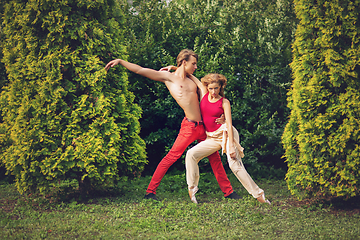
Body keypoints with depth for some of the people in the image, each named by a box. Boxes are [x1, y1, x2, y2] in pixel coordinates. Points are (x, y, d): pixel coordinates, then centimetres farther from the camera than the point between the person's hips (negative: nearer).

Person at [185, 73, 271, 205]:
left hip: (225, 133, -5)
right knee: (191, 154, -12)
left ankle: (258, 195, -14)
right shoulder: (204, 93, 6)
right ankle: (192, 189, -2)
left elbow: (229, 124, -11)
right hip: (212, 137, 5)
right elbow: (191, 77, 17)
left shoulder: (224, 102, -5)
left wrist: (231, 146, -20)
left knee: (235, 165, -17)